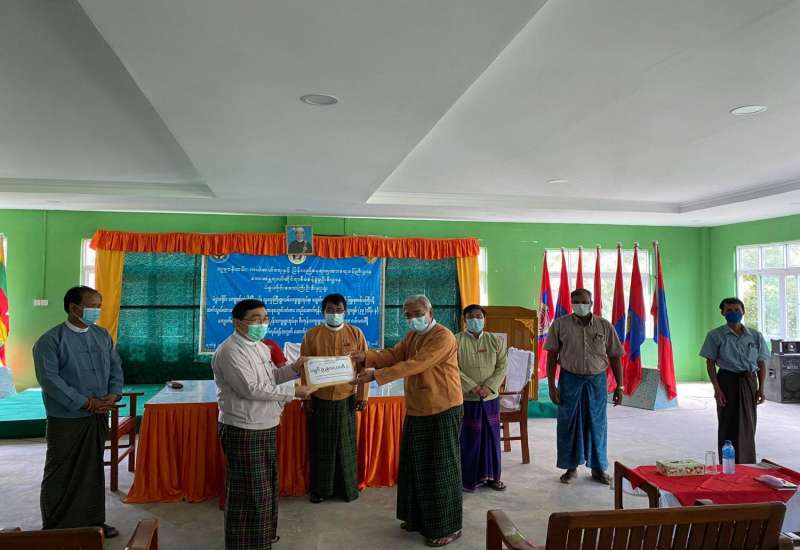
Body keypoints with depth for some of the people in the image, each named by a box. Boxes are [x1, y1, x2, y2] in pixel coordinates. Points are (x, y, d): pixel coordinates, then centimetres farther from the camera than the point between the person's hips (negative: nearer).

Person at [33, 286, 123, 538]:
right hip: (67, 419, -5)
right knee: (61, 474, 6)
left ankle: (94, 520, 28)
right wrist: (84, 403, -21)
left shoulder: (102, 335, 8)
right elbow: (49, 379, -18)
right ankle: (55, 528, 21)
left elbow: (115, 366, 12)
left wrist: (113, 394, -6)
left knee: (94, 470, 15)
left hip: (99, 417, 6)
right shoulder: (50, 340, -11)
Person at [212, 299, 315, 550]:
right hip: (243, 431, -10)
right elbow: (251, 389, -27)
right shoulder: (230, 351, -21)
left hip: (264, 427, 10)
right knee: (249, 491, 1)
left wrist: (293, 369, -1)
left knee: (265, 486, 21)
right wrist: (293, 392, -23)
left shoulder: (259, 346, 10)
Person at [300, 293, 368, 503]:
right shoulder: (312, 335, -3)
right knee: (320, 446, 10)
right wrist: (306, 397, -2)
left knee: (346, 445, 9)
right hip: (319, 399, 0)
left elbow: (364, 366, 0)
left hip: (346, 398, 0)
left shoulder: (356, 333, -1)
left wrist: (362, 395, -1)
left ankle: (347, 487, 25)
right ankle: (319, 488, 25)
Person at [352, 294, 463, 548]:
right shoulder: (412, 336, 12)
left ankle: (448, 527, 14)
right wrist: (366, 356, -17)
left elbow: (415, 365, -28)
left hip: (443, 411, -9)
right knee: (416, 465, 15)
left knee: (440, 469, 0)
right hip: (416, 411, 9)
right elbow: (393, 355, 2)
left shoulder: (443, 337, -20)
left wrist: (376, 375, -32)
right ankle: (419, 517, 31)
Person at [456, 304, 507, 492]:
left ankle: (492, 476, 25)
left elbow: (502, 366, 0)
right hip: (466, 399, -3)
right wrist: (473, 387, -18)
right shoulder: (456, 341, -5)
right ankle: (469, 478, 17)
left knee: (492, 437, 10)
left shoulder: (495, 341, 6)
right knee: (469, 439, 3)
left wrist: (488, 387, -13)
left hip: (491, 398, 3)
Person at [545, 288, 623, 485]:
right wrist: (552, 386, -7)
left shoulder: (605, 326, 0)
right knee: (568, 424, 6)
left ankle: (598, 468, 26)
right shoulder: (560, 325, -5)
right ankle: (571, 467, 22)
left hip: (597, 381, 1)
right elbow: (552, 356, -3)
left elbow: (614, 357, 5)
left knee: (597, 424, 10)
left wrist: (619, 386, 3)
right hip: (570, 380, -1)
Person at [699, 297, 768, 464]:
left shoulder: (755, 336, 7)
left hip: (749, 382, 3)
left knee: (748, 425, 10)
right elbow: (710, 363, -4)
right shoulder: (715, 336, -3)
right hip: (727, 381, -3)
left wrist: (761, 388, 1)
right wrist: (717, 388, -12)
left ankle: (748, 464, 25)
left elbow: (761, 363, 8)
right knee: (728, 425, 0)